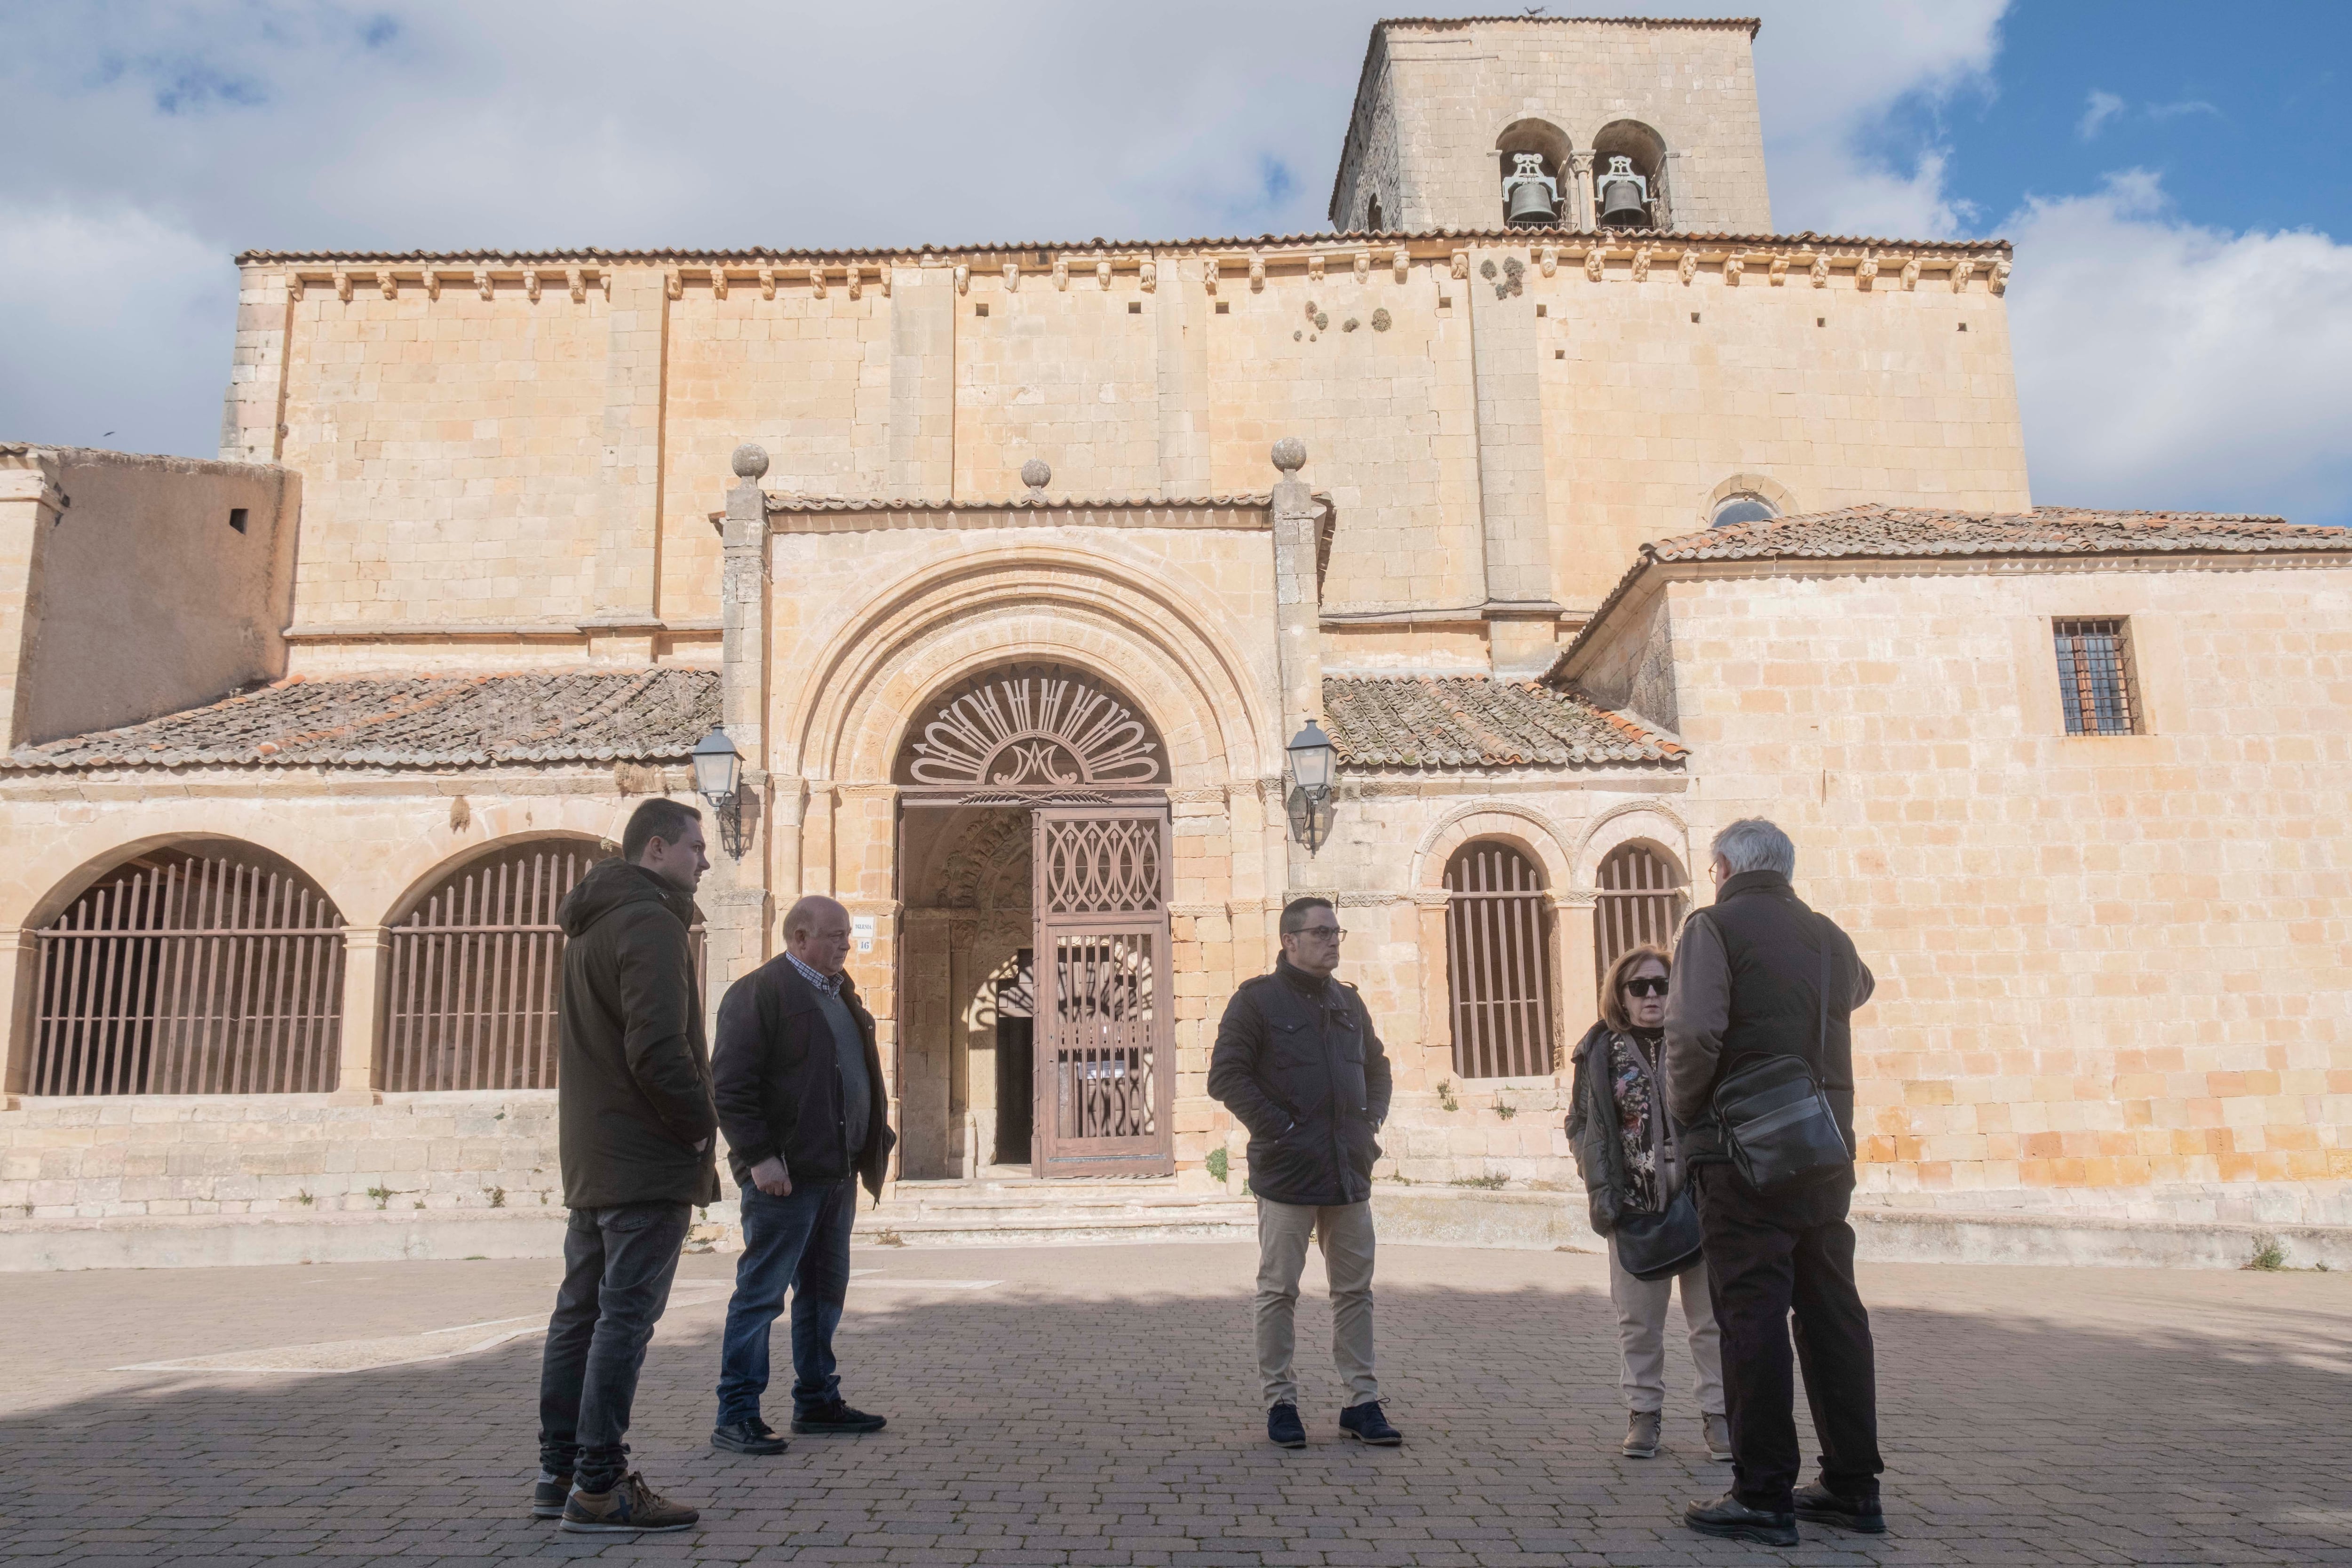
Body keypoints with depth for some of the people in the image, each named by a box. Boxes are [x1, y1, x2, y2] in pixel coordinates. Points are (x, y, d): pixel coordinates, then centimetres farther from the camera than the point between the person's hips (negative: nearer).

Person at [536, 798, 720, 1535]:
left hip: (589, 1160, 10)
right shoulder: (650, 922, -13)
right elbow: (659, 1049, -23)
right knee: (625, 1317, -6)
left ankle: (560, 1474, 20)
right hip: (646, 1159, -10)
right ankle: (599, 1487, -2)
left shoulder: (590, 925, 18)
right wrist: (703, 1122, -10)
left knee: (581, 1314, 13)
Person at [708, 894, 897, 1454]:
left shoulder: (841, 994, 17)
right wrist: (759, 1156, -21)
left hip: (837, 1173, 9)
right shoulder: (758, 992, -10)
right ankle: (736, 1417, 4)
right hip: (784, 1175, -9)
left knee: (826, 1292, 15)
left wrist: (874, 1145, 15)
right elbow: (732, 1086, -16)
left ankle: (817, 1402, 25)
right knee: (761, 1293, -3)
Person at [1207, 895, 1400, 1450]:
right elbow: (1226, 1076, -11)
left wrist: (1372, 1119, 8)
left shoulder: (1348, 1002, 13)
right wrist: (1277, 1127, -15)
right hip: (1287, 1173, -5)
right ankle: (1280, 1402, 15)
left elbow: (1376, 1067, 24)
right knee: (1279, 1291, 4)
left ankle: (1362, 1403, 18)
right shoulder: (1258, 999, -6)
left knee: (1355, 1289, 9)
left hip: (1349, 1173, 6)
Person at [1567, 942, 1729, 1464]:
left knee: (1712, 1316, 7)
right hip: (1635, 1206, 0)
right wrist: (1601, 1190, -6)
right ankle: (1644, 1412, 19)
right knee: (1638, 1320, 7)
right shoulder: (1601, 1052, 3)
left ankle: (1718, 1413, 19)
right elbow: (1581, 1123, 4)